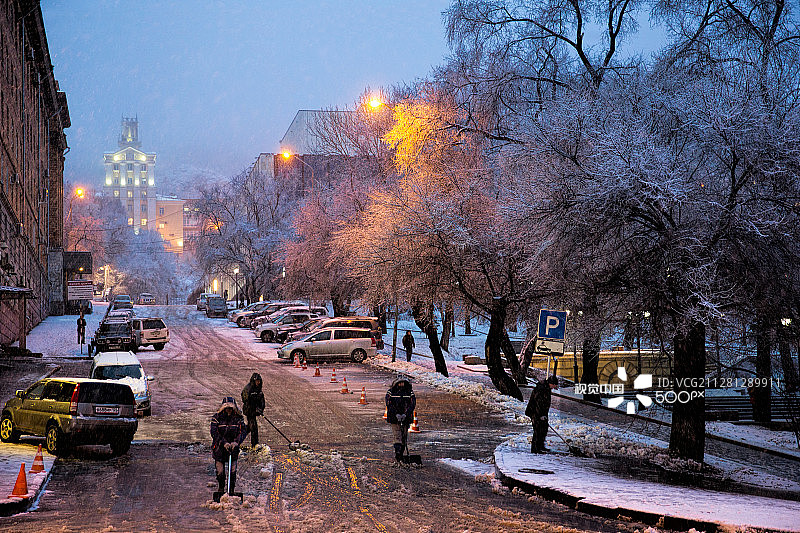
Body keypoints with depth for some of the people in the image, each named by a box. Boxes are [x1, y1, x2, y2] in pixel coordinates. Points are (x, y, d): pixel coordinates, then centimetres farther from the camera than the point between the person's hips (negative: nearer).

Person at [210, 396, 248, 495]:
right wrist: (224, 443, -27)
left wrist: (236, 442, -25)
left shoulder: (238, 418, -2)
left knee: (233, 471, 0)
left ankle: (232, 490, 16)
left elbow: (243, 431, -8)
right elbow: (214, 432, -15)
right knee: (220, 471, 3)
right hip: (219, 448, -1)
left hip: (233, 447, 1)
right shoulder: (217, 418, -7)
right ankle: (221, 488, 28)